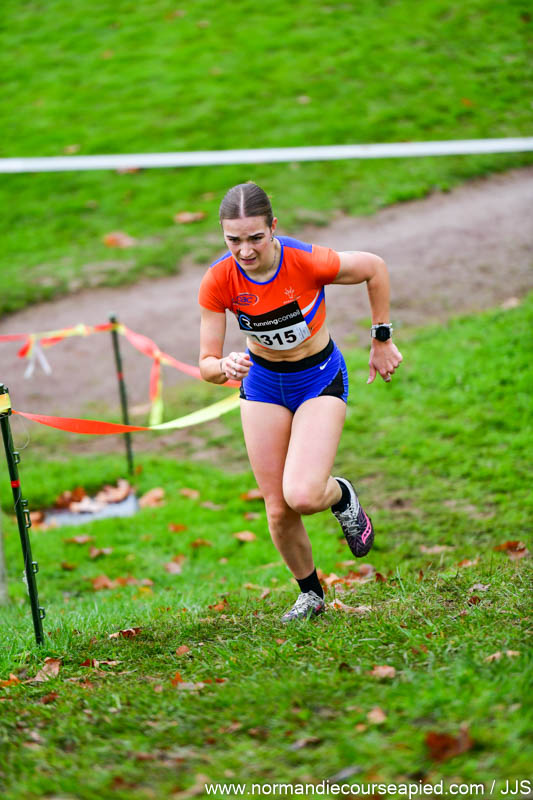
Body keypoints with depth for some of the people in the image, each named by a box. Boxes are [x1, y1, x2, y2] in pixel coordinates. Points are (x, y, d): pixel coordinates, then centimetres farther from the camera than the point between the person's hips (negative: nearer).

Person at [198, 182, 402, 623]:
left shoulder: (307, 261, -28)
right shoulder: (218, 281, -21)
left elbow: (375, 267, -9)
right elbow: (207, 364, -15)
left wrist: (382, 339, -2)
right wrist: (225, 367, -39)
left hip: (319, 378, -3)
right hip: (262, 383, 3)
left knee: (302, 496, -22)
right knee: (278, 510, 1)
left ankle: (341, 495, 15)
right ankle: (310, 593, 28)